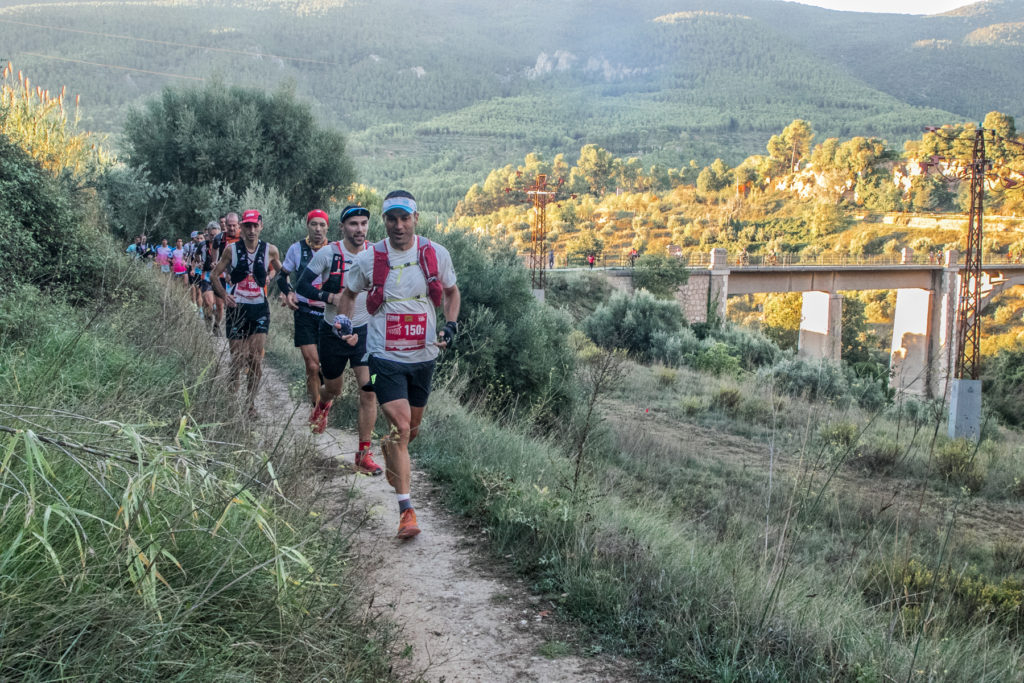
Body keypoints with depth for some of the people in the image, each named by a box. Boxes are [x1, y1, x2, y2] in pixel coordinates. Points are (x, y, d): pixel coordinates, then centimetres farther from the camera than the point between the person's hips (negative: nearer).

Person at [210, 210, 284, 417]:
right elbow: (214, 275, 6)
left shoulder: (270, 250, 2)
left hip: (260, 309, 0)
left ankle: (251, 401, 8)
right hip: (237, 308, 0)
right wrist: (224, 295, -9)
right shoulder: (231, 249, 0)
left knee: (255, 357, -8)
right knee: (237, 357, 1)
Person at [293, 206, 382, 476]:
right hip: (333, 332, -1)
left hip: (364, 331, 1)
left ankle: (364, 455, -4)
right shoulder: (328, 253, -12)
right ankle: (321, 406, 56)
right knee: (333, 389, 16)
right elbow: (303, 285, -10)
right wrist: (332, 296, -24)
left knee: (369, 390, -13)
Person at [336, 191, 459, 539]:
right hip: (385, 356, -3)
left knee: (413, 428, 17)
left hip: (424, 356, 3)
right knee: (401, 426, -14)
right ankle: (406, 509, -6)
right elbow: (348, 293, 13)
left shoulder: (436, 254, -2)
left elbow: (451, 292, 14)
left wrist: (451, 325, -3)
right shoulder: (368, 259, -5)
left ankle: (390, 449, 54)